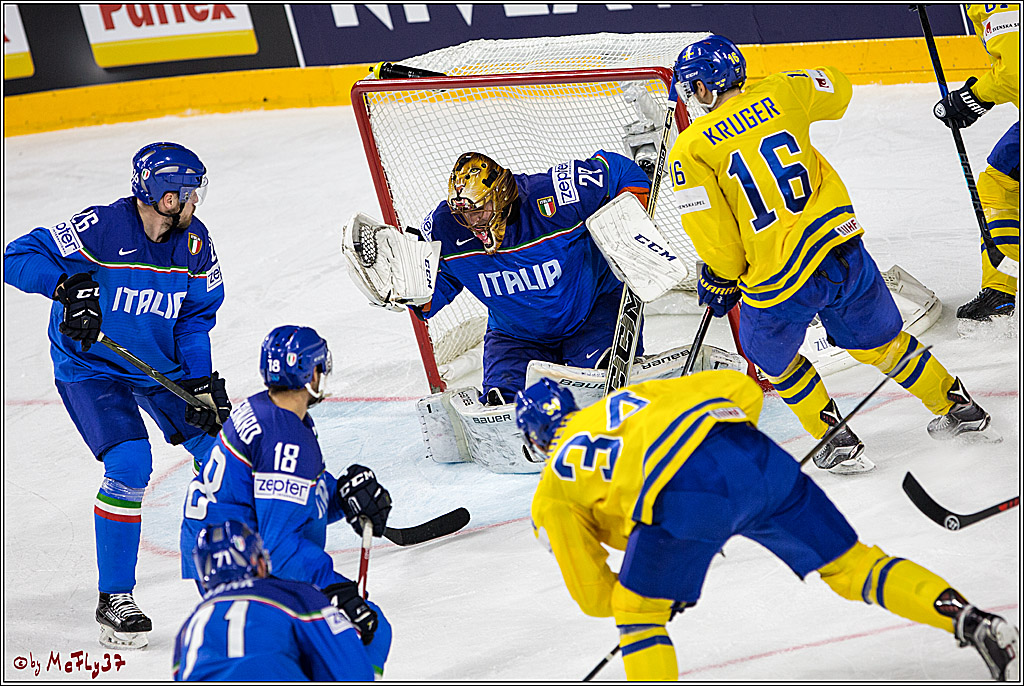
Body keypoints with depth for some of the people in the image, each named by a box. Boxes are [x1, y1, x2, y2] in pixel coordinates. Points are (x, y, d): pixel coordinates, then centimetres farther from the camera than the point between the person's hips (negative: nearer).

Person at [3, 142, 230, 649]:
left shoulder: (194, 242, -8)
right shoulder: (100, 228, -26)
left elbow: (196, 316, 2)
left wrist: (200, 380, -10)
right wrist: (67, 285, -40)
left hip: (161, 365, 6)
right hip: (90, 367, -6)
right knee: (129, 465, -23)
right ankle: (114, 598, -9)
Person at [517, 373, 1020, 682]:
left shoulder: (552, 495, 26)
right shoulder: (628, 398, 37)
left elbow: (593, 594, 27)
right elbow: (740, 389, 30)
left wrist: (660, 595, 43)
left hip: (685, 496, -5)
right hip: (755, 456, 5)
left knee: (636, 612, 17)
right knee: (850, 565, 15)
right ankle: (973, 622, 1)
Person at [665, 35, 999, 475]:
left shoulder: (691, 149, -8)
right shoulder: (779, 94, 4)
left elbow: (714, 235, -8)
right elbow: (837, 90, 26)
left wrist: (720, 281, 10)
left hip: (776, 281, -4)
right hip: (842, 249, 4)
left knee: (773, 357, 25)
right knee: (877, 340, 25)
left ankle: (837, 442, 22)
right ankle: (960, 410, 34)